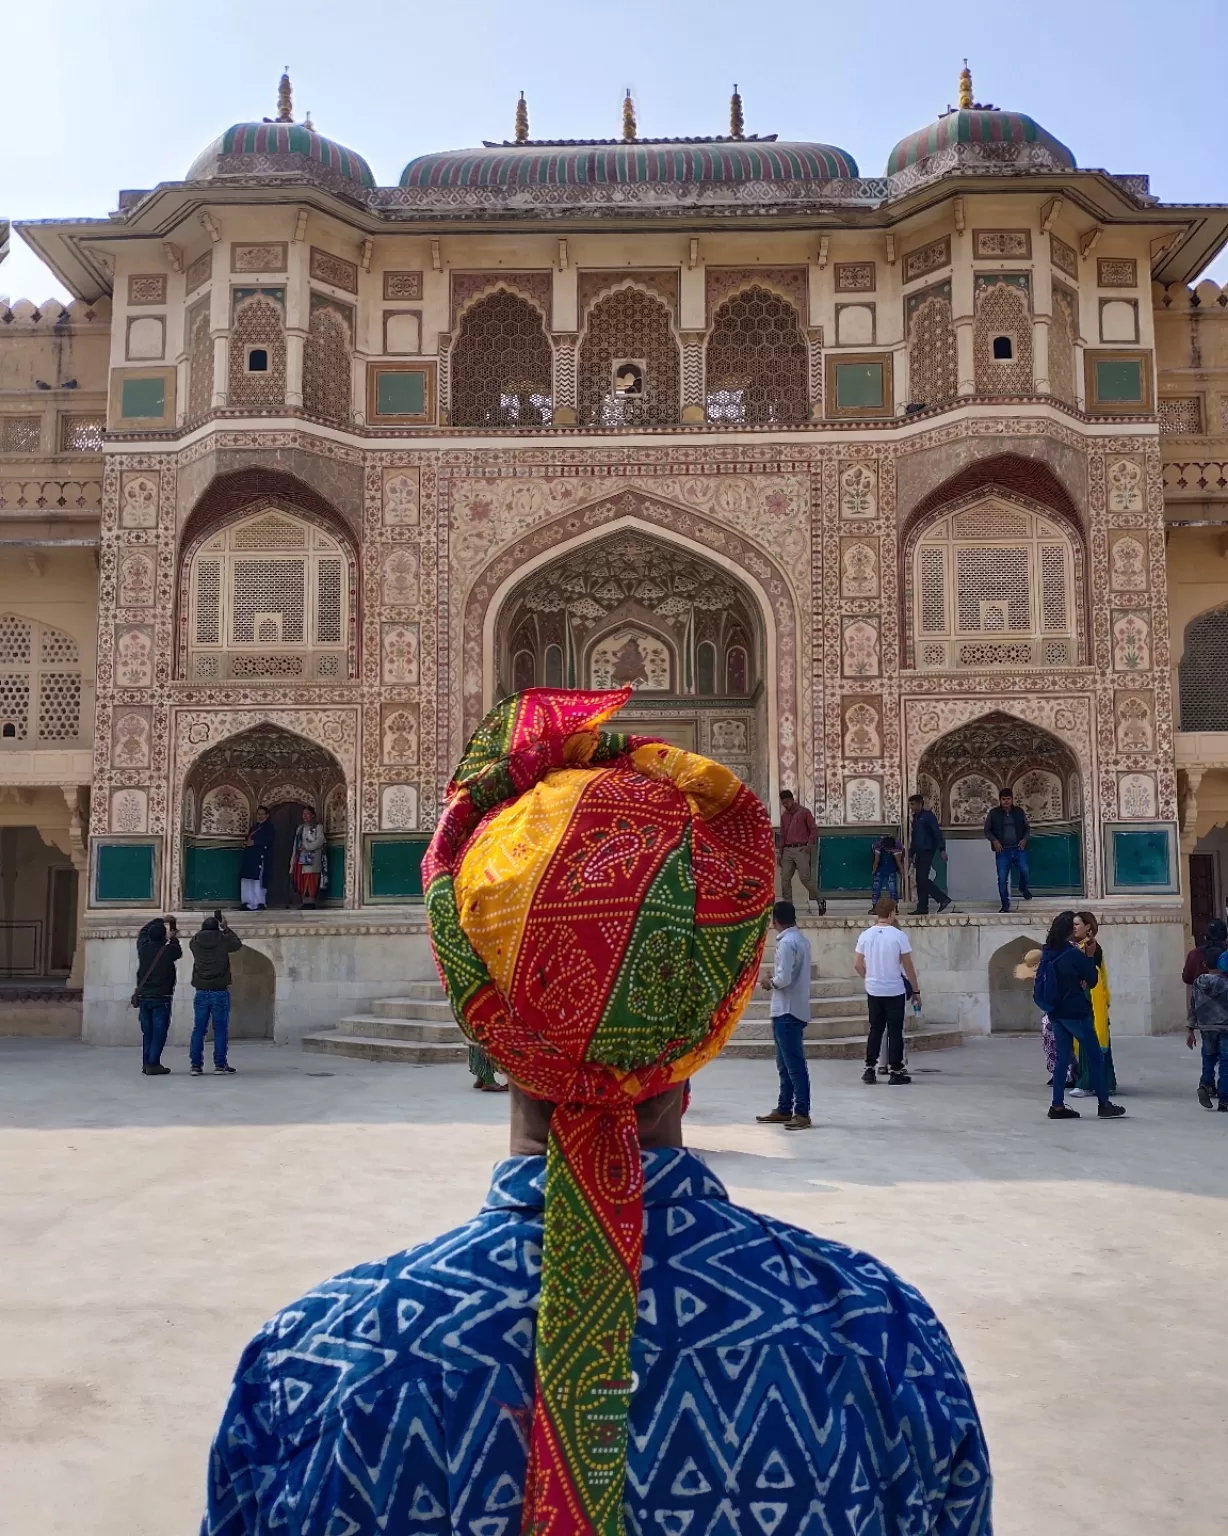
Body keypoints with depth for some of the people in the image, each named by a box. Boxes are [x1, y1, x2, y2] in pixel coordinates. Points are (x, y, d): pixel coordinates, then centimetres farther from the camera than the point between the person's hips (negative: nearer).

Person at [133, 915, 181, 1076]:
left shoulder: (143, 947, 1)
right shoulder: (168, 951, -11)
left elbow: (143, 931, 21)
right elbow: (179, 953, 12)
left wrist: (160, 921, 30)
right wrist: (173, 938, 26)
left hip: (143, 997, 5)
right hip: (161, 998, -5)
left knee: (147, 1031, 14)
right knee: (159, 1032, -2)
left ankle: (146, 1063, 17)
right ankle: (153, 1064, -6)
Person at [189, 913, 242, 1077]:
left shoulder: (195, 942, 1)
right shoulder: (222, 941, -4)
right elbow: (238, 943, 15)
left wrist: (207, 926, 26)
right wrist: (226, 928, 25)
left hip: (201, 992, 3)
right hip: (220, 991, -3)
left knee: (198, 1029, 7)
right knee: (220, 1029, 1)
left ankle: (196, 1065, 6)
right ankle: (220, 1064, 1)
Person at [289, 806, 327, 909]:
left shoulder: (317, 827, 2)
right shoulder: (300, 827, 22)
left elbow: (320, 841, -10)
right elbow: (296, 843, 20)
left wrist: (306, 847, -16)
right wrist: (293, 858, 13)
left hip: (312, 858, -6)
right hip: (300, 858, 6)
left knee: (311, 880, -12)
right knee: (301, 881, 0)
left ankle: (310, 903, -14)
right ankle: (304, 903, 1)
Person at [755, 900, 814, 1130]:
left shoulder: (786, 942, -17)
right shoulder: (801, 939, 13)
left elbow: (784, 979, -23)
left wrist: (770, 983, -5)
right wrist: (775, 978, 11)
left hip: (787, 1011, -10)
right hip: (795, 1009, 10)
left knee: (794, 1064, -6)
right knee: (786, 1064, 15)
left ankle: (802, 1113, -4)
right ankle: (784, 1109, 21)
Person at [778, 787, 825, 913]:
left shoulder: (804, 812, -1)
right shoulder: (784, 816, 15)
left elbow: (814, 830, -1)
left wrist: (809, 845, -12)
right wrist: (780, 853, 15)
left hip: (801, 849, -5)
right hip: (787, 850, 5)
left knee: (805, 878, -11)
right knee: (785, 879, -2)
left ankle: (820, 901, 7)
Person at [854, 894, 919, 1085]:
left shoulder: (866, 935, -1)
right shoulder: (899, 935, -12)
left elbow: (857, 964, 3)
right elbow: (908, 966, -8)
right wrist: (916, 990, 1)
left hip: (873, 991, 4)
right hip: (894, 991, -4)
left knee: (875, 1030, 13)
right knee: (895, 1031, 5)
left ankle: (869, 1069, 14)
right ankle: (895, 1072, 7)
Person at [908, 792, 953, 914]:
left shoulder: (928, 816, -7)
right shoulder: (915, 818, 17)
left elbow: (937, 833, -14)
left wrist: (942, 850, -21)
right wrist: (911, 854, 23)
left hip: (927, 851, -9)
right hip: (919, 852, 9)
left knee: (923, 879, -15)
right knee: (919, 881, 6)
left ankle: (943, 899, -8)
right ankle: (922, 908, 8)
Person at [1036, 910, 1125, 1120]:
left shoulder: (1048, 953, 3)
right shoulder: (1073, 953, -16)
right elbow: (1092, 980, -7)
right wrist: (1089, 957, 3)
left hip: (1056, 1012, 7)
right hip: (1075, 1012, -7)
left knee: (1062, 1057, 11)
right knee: (1096, 1058, 5)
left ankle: (1058, 1106, 9)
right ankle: (1104, 1104, 9)